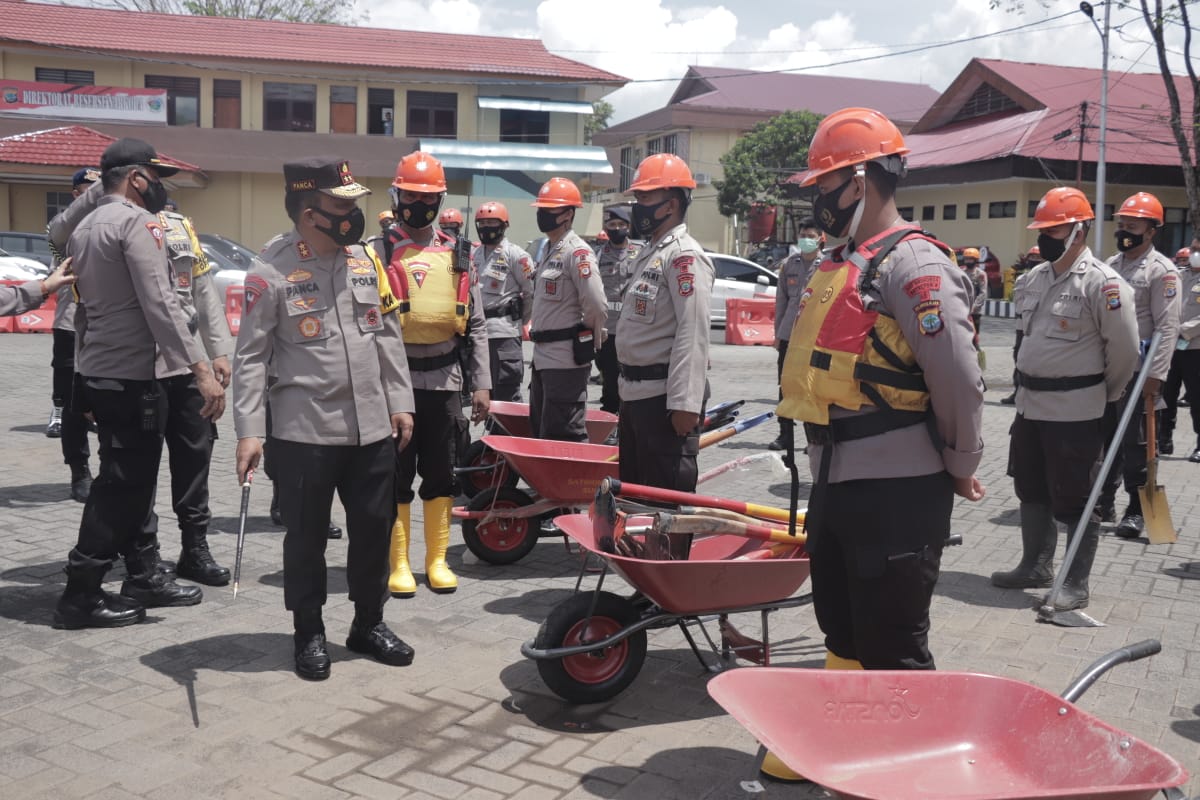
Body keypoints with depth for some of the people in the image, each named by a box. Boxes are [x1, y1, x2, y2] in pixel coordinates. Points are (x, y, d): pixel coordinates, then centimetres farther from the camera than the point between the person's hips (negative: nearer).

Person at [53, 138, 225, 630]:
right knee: (120, 486, -2)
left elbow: (83, 308, 19)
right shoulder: (138, 221, -14)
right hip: (129, 378, -10)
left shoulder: (85, 228, 15)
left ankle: (142, 577, 22)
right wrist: (201, 370, -26)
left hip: (97, 373, 10)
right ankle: (80, 596, 2)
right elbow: (160, 305, -23)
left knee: (130, 482, 15)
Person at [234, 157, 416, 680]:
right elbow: (251, 356, -9)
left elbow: (388, 336, 12)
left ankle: (369, 624, 30)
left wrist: (400, 403, 8)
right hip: (304, 432, -5)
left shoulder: (365, 259, 8)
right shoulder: (271, 270, -9)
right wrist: (249, 431, -14)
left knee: (374, 528, 13)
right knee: (307, 536, 7)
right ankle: (309, 633, 23)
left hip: (373, 427, 5)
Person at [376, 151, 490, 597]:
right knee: (396, 477, 3)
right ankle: (398, 563, 14)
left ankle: (437, 560, 20)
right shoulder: (380, 253, 0)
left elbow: (475, 325, 10)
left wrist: (481, 383, 5)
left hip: (444, 381, 3)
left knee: (442, 474, 9)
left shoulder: (457, 256, 10)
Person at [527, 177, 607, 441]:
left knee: (564, 437, -8)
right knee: (540, 431, 16)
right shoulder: (549, 250, 17)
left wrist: (589, 341, -6)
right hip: (542, 356, 10)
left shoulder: (577, 252, -14)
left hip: (567, 360, -10)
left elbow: (597, 307, -20)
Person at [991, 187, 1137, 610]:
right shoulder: (1035, 278, 9)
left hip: (1075, 412, -8)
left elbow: (1124, 347, -13)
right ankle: (1036, 566, 33)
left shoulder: (1101, 282, -16)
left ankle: (1077, 583, 13)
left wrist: (1104, 394, 0)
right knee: (1031, 491, 18)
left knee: (1073, 501, 1)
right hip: (1030, 404, 8)